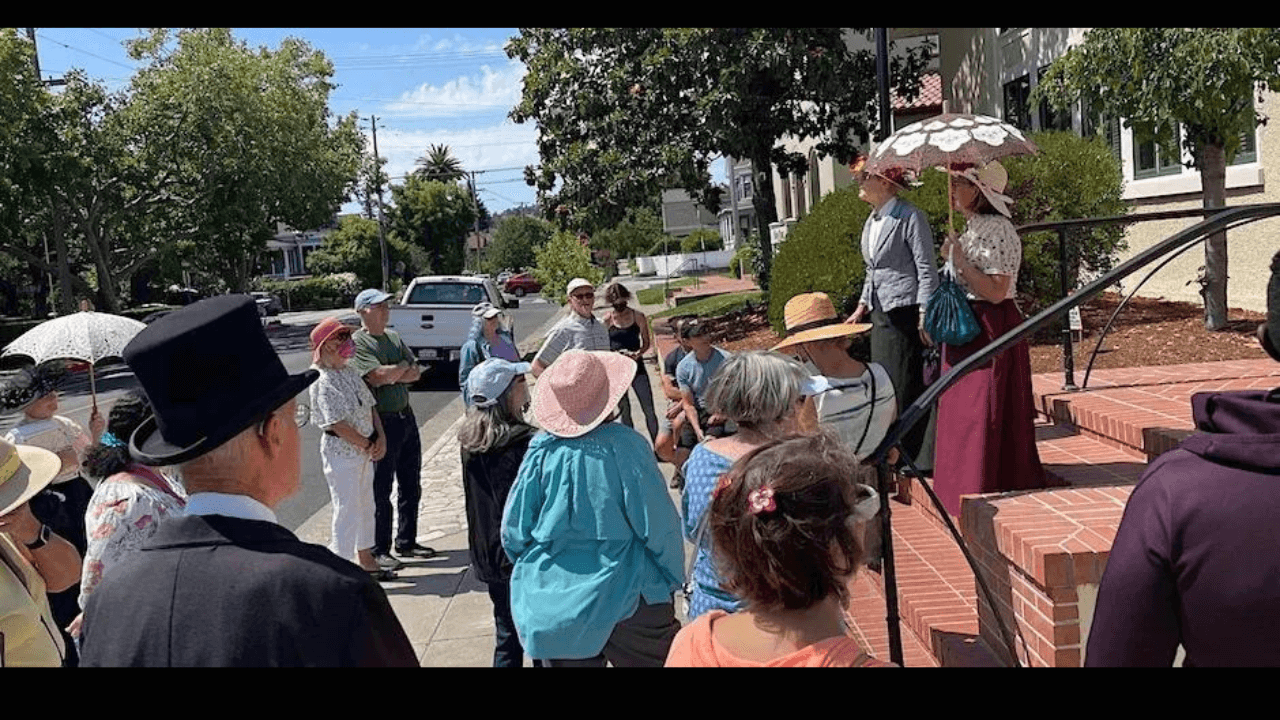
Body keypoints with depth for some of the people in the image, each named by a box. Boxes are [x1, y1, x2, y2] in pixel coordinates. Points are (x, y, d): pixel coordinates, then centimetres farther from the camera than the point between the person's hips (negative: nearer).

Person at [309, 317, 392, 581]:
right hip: (341, 452, -9)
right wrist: (367, 446, -12)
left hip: (364, 450, 9)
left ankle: (365, 560, 31)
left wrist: (380, 438, 0)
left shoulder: (350, 371, 9)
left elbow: (370, 406, 13)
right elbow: (338, 424, -21)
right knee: (347, 509, -4)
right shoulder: (323, 382, -17)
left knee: (366, 506, 17)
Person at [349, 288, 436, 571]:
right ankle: (379, 551, 11)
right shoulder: (357, 342, -11)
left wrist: (391, 374, -12)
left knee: (411, 486, 15)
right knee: (381, 491, 1)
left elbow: (416, 373, 7)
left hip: (406, 416, 8)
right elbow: (378, 377, -23)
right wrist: (403, 367, -6)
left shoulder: (394, 336, 12)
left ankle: (407, 542, 29)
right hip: (381, 422, -8)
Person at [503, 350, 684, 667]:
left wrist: (533, 572, 17)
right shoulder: (624, 446, -17)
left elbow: (514, 532, -1)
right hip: (624, 601, -3)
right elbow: (658, 525, -14)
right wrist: (673, 581, 1)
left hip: (554, 603, 3)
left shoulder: (541, 451, -9)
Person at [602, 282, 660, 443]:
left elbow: (647, 342, 5)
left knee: (649, 410, 0)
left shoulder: (638, 316, -2)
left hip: (637, 366, 0)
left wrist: (639, 353, -15)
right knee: (624, 411, 8)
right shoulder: (607, 320, -4)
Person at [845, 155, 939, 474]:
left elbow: (926, 269, -12)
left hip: (904, 313, -8)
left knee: (906, 386, -5)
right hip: (880, 314, 8)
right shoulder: (871, 222, 16)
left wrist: (924, 315, -18)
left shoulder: (910, 217, -9)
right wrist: (862, 307, 19)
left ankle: (917, 459, 3)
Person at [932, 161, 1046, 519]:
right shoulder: (971, 228, 13)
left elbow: (996, 291, -22)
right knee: (963, 408, 14)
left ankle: (987, 491, 5)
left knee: (984, 413, -4)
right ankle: (968, 488, 24)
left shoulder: (998, 231, -16)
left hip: (991, 329, -10)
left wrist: (959, 260, -19)